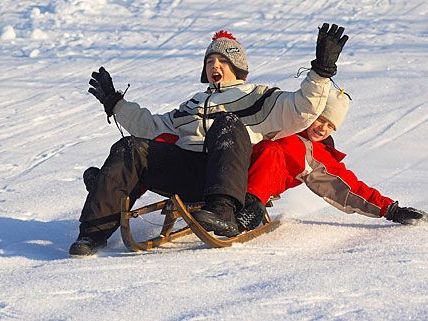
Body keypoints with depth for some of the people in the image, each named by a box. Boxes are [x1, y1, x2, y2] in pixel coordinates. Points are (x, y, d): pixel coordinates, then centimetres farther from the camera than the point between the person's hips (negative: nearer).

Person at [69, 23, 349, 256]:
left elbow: (301, 110, 5)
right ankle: (95, 232, -31)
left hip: (228, 173, -5)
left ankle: (223, 213, -55)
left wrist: (322, 70, -8)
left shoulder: (257, 97, 22)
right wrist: (115, 103, 44)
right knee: (130, 150, -18)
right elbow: (151, 127, 43)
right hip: (184, 171, 5)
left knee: (227, 124, -35)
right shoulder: (194, 104, 40)